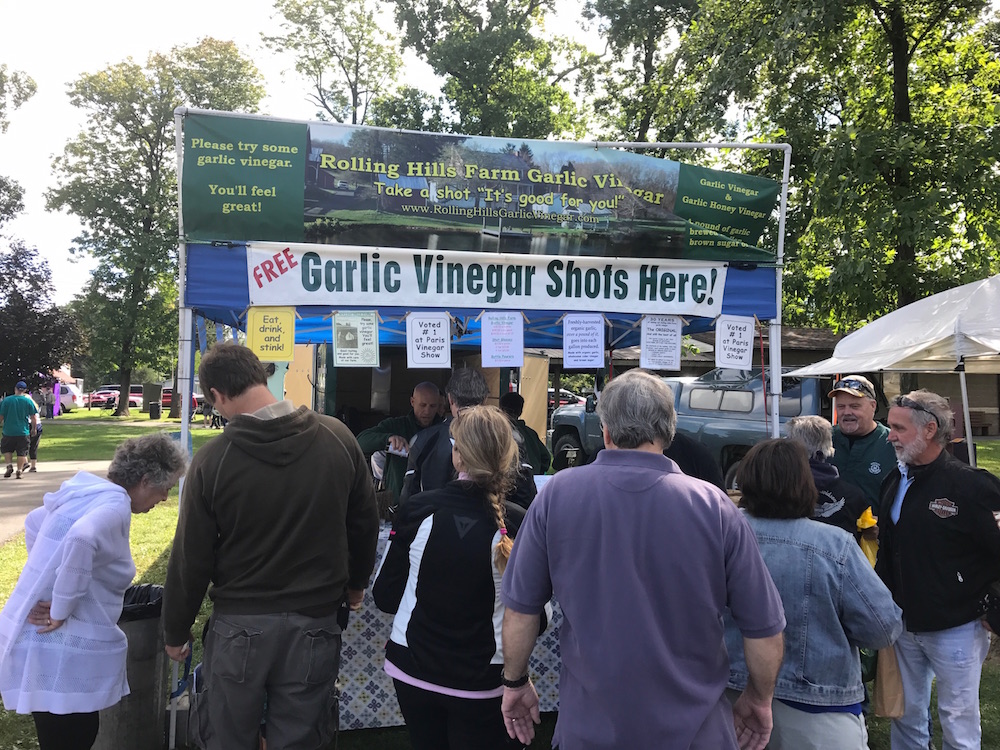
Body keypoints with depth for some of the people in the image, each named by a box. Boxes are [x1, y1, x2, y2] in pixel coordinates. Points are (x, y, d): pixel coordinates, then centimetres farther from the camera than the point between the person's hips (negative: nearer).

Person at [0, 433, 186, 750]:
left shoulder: (87, 491, 11)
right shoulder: (115, 505, -17)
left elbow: (34, 522, 27)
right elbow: (81, 541, -37)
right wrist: (62, 609, -26)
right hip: (60, 650, -9)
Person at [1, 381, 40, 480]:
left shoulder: (6, 400, -4)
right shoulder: (28, 401, -3)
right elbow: (34, 418, -2)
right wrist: (34, 429, 10)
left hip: (8, 432, 0)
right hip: (23, 432, 0)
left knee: (6, 449, 20)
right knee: (22, 452, 8)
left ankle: (9, 465, 3)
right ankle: (19, 471, 4)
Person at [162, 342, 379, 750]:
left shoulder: (212, 460, -14)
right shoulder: (337, 437, -8)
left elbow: (190, 560, -7)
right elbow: (365, 523, 3)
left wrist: (176, 633, 9)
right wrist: (355, 583, 20)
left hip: (238, 628, -1)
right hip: (314, 624, 2)